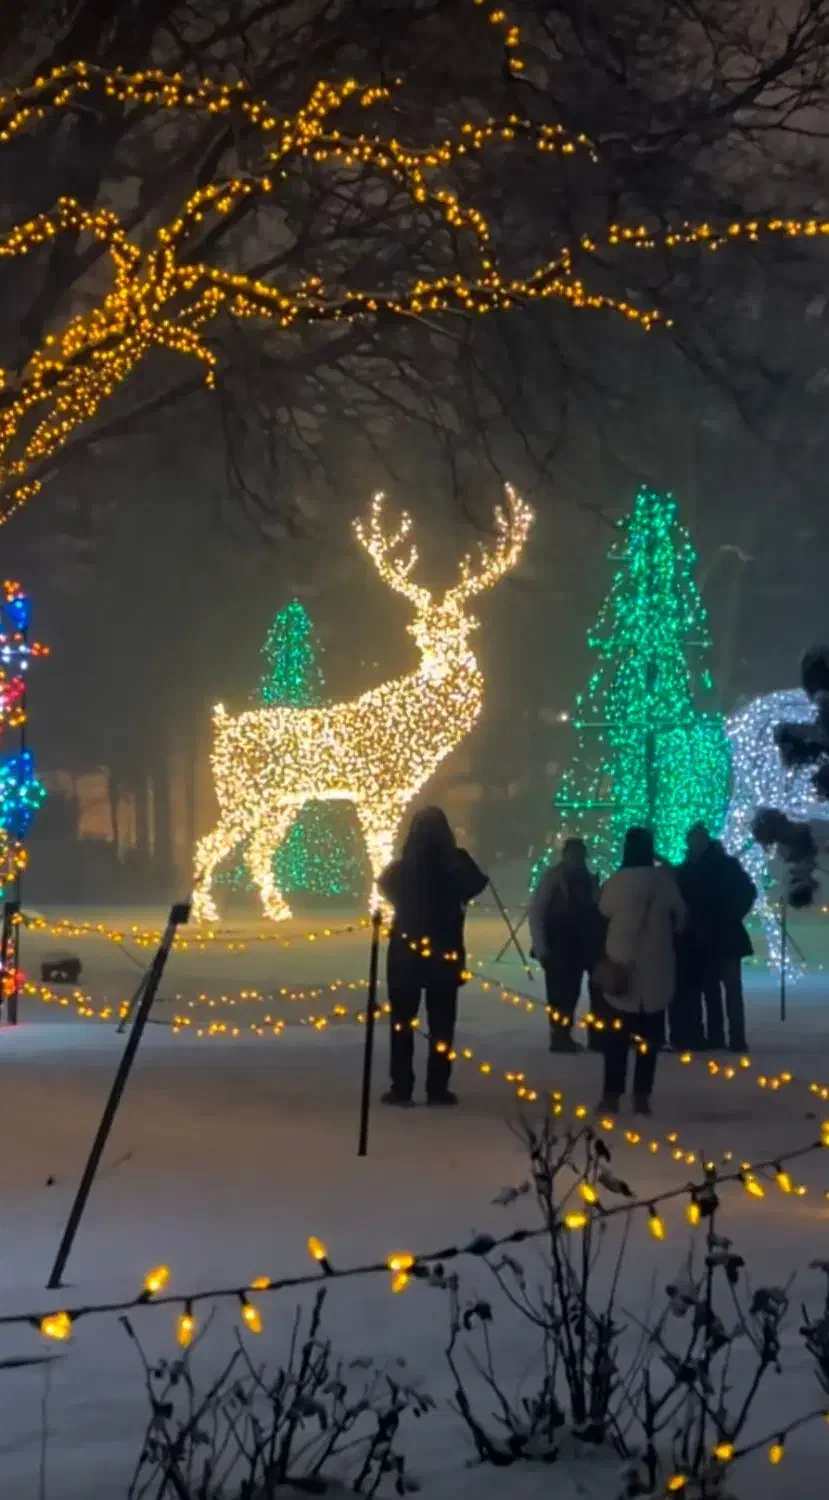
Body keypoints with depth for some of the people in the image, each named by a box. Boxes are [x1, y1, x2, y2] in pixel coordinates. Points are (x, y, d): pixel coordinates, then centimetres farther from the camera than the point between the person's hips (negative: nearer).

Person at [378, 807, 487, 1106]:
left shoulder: (400, 870, -10)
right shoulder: (455, 868, -11)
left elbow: (384, 886, 13)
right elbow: (477, 882, 12)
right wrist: (461, 857, 9)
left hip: (405, 952, 0)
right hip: (445, 952, 0)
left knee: (402, 1022, 8)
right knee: (441, 1023, 7)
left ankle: (401, 1088, 5)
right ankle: (437, 1088, 4)